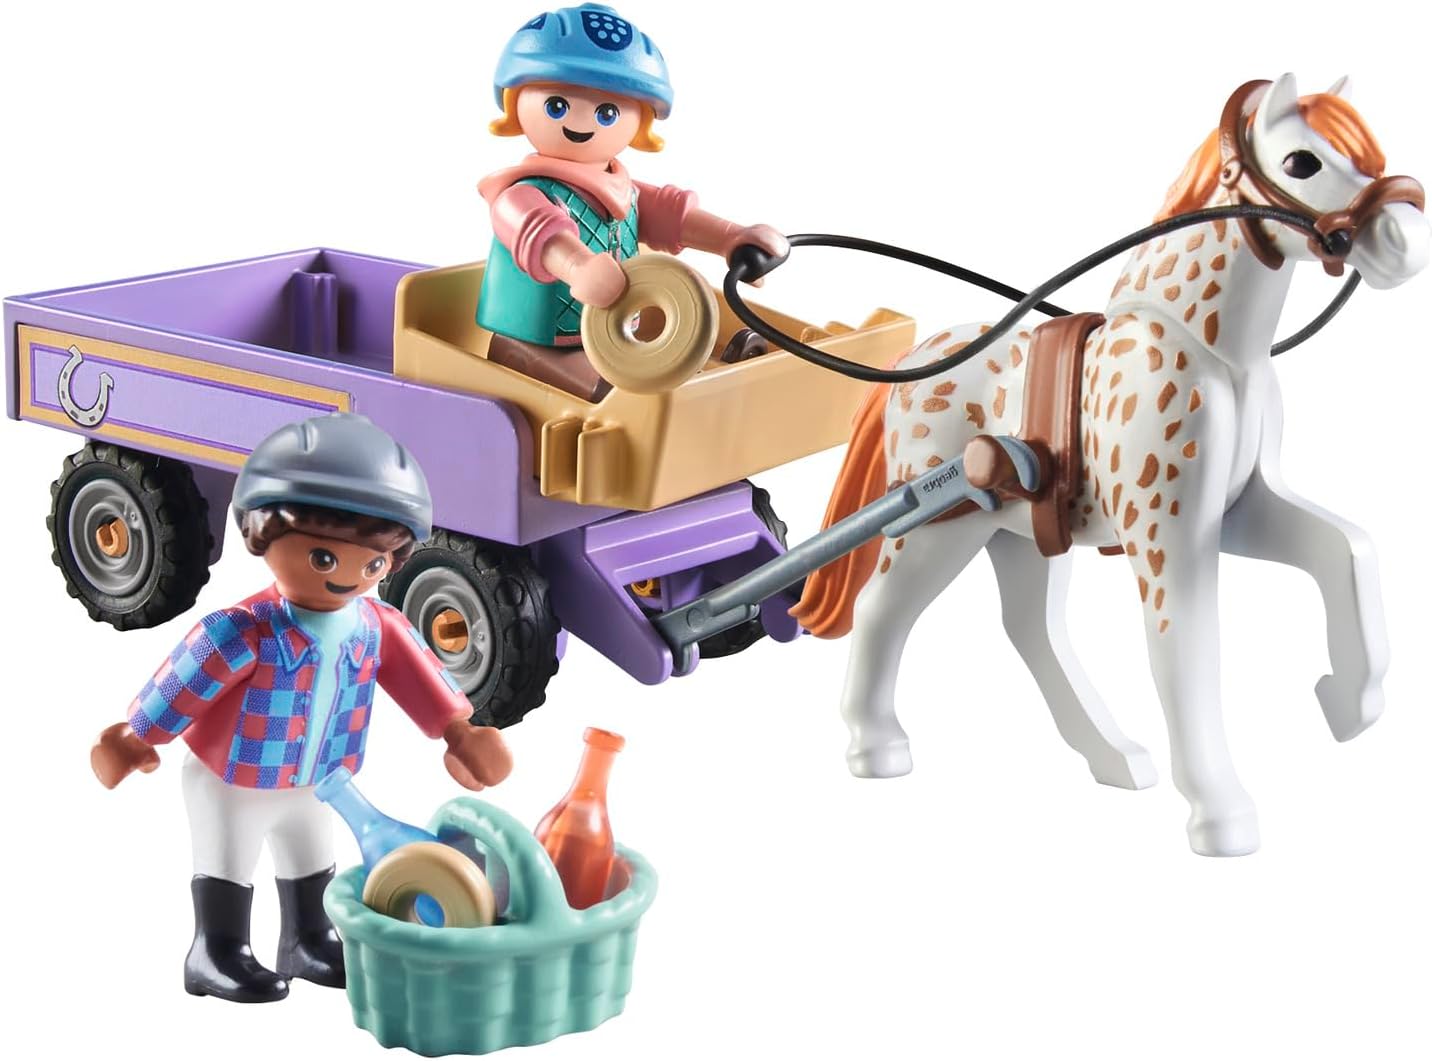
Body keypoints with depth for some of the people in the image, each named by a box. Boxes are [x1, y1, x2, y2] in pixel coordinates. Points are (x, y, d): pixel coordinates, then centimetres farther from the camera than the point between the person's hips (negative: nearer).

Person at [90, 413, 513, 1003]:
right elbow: (180, 686, -25)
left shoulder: (375, 627, -16)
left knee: (310, 868, 23)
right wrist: (134, 740, -16)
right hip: (231, 788, -7)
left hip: (312, 788, 7)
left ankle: (308, 942, 41)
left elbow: (417, 673, 0)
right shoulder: (245, 634, -34)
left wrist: (460, 733, 6)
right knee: (227, 871, 8)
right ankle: (217, 954, 21)